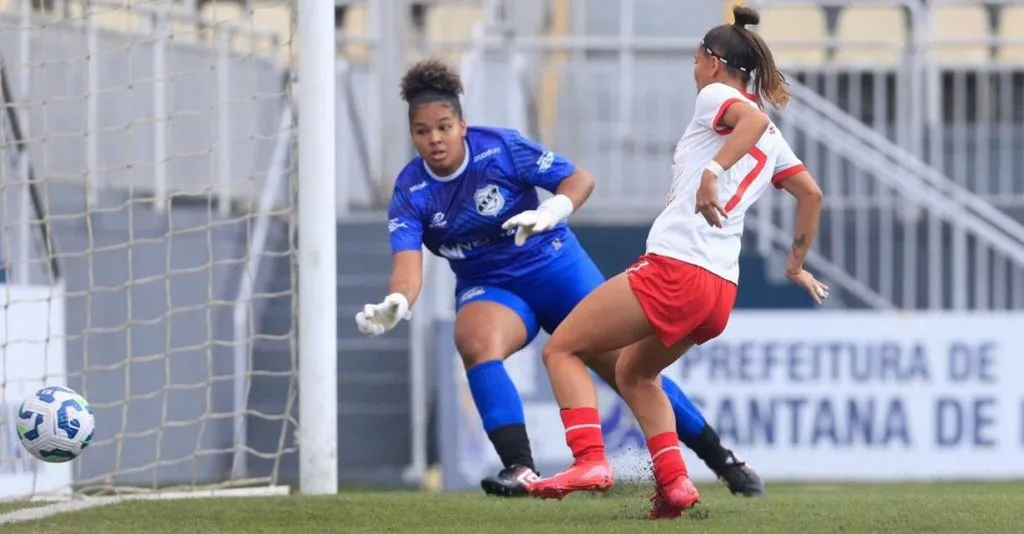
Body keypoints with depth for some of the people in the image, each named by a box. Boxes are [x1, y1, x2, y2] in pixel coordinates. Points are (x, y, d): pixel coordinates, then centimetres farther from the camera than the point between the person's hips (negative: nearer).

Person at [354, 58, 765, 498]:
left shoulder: (501, 148, -18)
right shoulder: (409, 194, -12)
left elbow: (579, 178, -13)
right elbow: (408, 264, -25)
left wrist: (552, 211, -35)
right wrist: (395, 304, -47)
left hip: (553, 265, -1)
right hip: (487, 286, 1)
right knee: (475, 343, -33)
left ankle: (723, 461, 13)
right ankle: (521, 470, -36)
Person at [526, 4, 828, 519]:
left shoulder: (715, 97, -2)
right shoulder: (772, 141, 20)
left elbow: (754, 117, -22)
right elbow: (811, 193, 23)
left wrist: (713, 170, -32)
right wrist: (796, 265, 30)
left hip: (674, 269, -9)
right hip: (721, 289, 9)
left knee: (561, 348, 1)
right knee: (633, 374, 28)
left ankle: (590, 458, -19)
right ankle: (674, 482, 9)